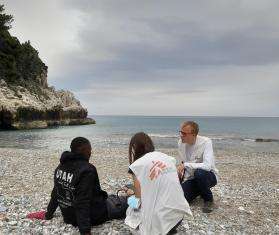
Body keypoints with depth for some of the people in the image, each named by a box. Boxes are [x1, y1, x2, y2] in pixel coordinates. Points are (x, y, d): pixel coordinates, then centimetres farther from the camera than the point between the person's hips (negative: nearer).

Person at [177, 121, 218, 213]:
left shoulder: (205, 142, -22)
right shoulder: (181, 143, -6)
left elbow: (207, 166, -35)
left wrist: (185, 165, -34)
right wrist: (179, 175, -11)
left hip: (209, 176, -4)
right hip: (192, 179, 5)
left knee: (199, 173, -39)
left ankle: (208, 200, -8)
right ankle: (200, 191, 14)